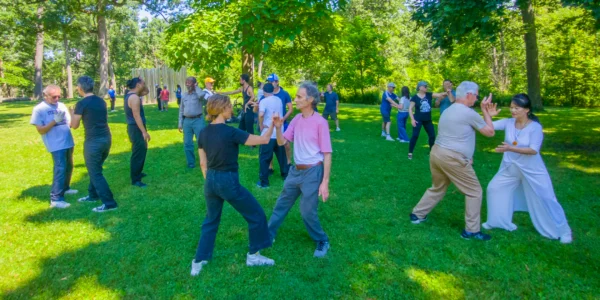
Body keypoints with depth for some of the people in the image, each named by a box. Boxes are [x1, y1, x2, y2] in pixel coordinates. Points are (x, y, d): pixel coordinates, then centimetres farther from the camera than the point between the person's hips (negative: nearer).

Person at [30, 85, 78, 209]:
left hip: (68, 142, 7)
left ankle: (65, 188, 40)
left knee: (68, 167, 20)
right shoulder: (39, 109, -8)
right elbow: (40, 130, -11)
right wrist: (55, 121, -20)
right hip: (56, 145, -7)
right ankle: (56, 198, -9)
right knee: (60, 169, -13)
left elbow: (69, 123, 11)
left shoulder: (62, 106, 8)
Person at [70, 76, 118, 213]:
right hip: (106, 138, 8)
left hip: (93, 141, -8)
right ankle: (93, 195, 38)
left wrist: (72, 113, 16)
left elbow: (74, 125, -3)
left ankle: (109, 203, 0)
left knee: (95, 172, 1)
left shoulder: (82, 103, -11)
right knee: (95, 169, 24)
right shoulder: (101, 101, 11)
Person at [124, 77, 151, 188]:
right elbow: (137, 116, -25)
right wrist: (144, 132, -24)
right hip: (136, 128, -11)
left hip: (136, 127, 11)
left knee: (142, 150, 22)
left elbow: (146, 92, 25)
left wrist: (144, 84, 4)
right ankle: (135, 180, 1)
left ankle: (137, 173, 35)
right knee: (138, 153, -6)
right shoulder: (134, 97, -20)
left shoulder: (131, 94, 10)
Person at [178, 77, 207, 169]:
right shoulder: (184, 95, 12)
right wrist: (180, 123, 12)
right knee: (187, 143, 7)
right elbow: (181, 110, 16)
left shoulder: (199, 93, -2)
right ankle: (191, 163, 19)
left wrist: (196, 87, -10)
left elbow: (201, 95, -29)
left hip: (198, 120, -5)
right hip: (187, 121, 5)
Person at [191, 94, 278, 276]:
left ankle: (198, 262, 30)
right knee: (256, 215, 13)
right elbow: (264, 140, -15)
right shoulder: (230, 132, -19)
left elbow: (203, 163, 9)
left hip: (210, 181, 7)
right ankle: (253, 256, 26)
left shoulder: (204, 133, 1)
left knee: (211, 221, 25)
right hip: (228, 181, -7)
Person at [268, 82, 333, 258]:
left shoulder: (320, 122, -16)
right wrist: (278, 128, -16)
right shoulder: (297, 119, 2)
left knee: (307, 211, 1)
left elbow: (327, 154, -14)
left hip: (312, 172, -6)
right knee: (282, 204, 17)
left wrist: (325, 182, -17)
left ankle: (322, 242, 24)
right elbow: (282, 142, 4)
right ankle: (268, 234, 35)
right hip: (296, 170, 7)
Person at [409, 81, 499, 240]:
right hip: (453, 158, -9)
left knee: (437, 188, 26)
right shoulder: (469, 113, -12)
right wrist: (484, 111, 7)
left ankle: (417, 214, 32)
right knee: (474, 192, 6)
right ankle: (471, 230, 11)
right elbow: (490, 132, 0)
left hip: (437, 153, 9)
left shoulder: (448, 110, 17)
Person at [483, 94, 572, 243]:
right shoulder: (508, 123, -9)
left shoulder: (535, 127, -20)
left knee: (543, 199, 2)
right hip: (510, 167, 4)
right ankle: (500, 222, 25)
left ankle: (562, 231, 22)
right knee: (494, 188, 5)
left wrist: (510, 148, -36)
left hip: (531, 169, -4)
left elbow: (534, 150, -26)